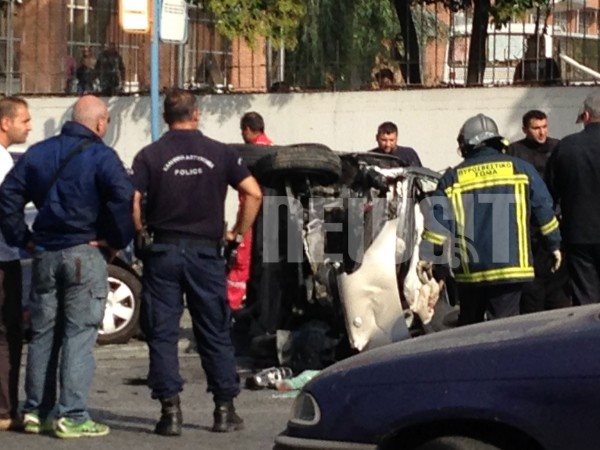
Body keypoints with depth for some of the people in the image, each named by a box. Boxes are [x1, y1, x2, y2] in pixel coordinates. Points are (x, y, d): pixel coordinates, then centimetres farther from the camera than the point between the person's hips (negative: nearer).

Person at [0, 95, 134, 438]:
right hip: (85, 253, -6)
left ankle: (36, 412, 18)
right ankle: (72, 416, -6)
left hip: (44, 254, 6)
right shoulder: (101, 156, -8)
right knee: (79, 335, -3)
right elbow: (124, 197, -22)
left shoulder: (38, 154, 10)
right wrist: (117, 241, -10)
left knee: (42, 333, 14)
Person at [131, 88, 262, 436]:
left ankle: (171, 410, 0)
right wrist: (240, 232, 9)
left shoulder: (150, 156, -2)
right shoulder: (220, 153, 3)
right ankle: (225, 410, 11)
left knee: (162, 333, 4)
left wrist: (140, 234, 4)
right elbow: (253, 193, -2)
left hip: (163, 251, -1)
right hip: (206, 251, 1)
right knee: (215, 332, 9)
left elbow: (132, 201, -12)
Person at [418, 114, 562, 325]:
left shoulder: (452, 178, 6)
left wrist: (426, 255, 6)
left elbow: (438, 221, 0)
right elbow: (543, 208, 6)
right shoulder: (520, 168, 6)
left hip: (469, 269, 1)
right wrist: (554, 244, 16)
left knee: (468, 323, 16)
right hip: (510, 265, -1)